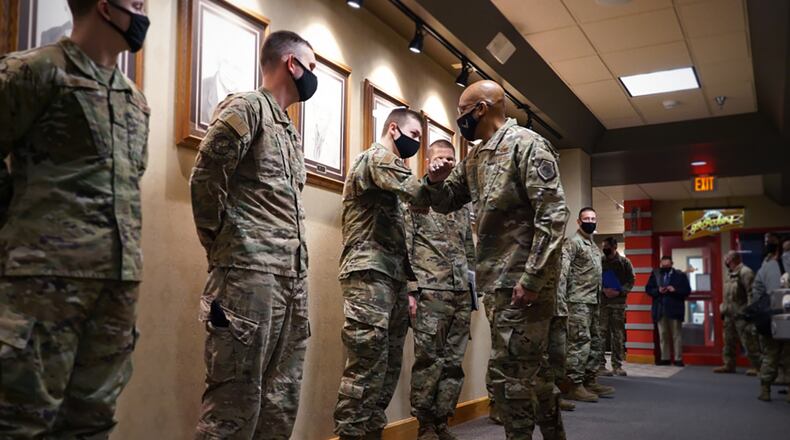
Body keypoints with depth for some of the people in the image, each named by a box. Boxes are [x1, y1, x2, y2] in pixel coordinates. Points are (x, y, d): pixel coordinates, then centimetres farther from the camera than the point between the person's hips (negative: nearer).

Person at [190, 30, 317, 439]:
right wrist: (221, 246, -4)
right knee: (236, 398, -6)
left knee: (282, 396, 11)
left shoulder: (289, 129, 24)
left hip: (292, 278, 9)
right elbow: (204, 178, -12)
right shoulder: (247, 107, -2)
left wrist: (299, 272, 13)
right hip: (251, 272, -9)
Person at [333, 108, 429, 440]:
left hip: (392, 277, 10)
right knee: (368, 365, -12)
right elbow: (420, 196, -18)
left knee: (388, 365, 9)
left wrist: (405, 287, 21)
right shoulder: (378, 157, -2)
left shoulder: (390, 165, 27)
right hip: (370, 276, -10)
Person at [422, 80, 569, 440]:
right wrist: (435, 180, 0)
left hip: (524, 278, -9)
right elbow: (446, 202, 25)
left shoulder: (527, 144, -10)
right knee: (530, 366, 18)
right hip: (503, 277, 9)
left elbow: (553, 213, -18)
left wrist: (532, 278, -23)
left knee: (508, 371, -6)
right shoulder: (474, 159, 15)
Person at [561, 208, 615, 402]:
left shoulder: (594, 245, 21)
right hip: (579, 301, -9)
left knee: (596, 343, 12)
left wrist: (599, 295, 19)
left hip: (594, 301, 10)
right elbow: (562, 268, -19)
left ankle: (590, 381, 19)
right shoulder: (572, 242, -7)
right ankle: (575, 386, -8)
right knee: (580, 342, -11)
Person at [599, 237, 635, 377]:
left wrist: (619, 292, -13)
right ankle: (600, 364, -2)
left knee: (618, 334, 4)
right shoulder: (599, 261, 6)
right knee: (602, 334, -5)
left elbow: (630, 281, 3)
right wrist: (603, 290, -13)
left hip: (619, 302, 1)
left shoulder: (625, 262, 6)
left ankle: (617, 365, 11)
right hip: (602, 302, -1)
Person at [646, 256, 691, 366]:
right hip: (660, 309, 2)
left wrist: (675, 290, -16)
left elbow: (687, 290, -1)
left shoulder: (680, 275, 3)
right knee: (663, 335, 7)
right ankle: (665, 358, 13)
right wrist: (658, 291, -11)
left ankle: (678, 359, 5)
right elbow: (648, 289, 7)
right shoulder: (655, 274, 8)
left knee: (676, 335, 1)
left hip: (675, 309, -2)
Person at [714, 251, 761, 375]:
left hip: (741, 315, -10)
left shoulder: (745, 272, -14)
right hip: (730, 314, 10)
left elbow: (751, 293, -18)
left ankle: (757, 366, 3)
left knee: (749, 342, -5)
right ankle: (729, 364, 22)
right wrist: (724, 308, 17)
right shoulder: (730, 274, 15)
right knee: (729, 341, 14)